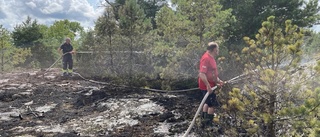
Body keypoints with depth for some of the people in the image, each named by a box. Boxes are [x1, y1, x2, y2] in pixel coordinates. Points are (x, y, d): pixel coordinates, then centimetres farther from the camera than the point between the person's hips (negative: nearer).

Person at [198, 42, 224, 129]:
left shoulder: (211, 58, 10)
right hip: (207, 86, -11)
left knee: (208, 103, 21)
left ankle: (204, 121, 32)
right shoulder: (206, 58, -23)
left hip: (209, 85, 11)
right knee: (213, 104, -1)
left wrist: (218, 80, 12)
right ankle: (208, 123, 10)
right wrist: (208, 86, -30)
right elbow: (202, 74, -29)